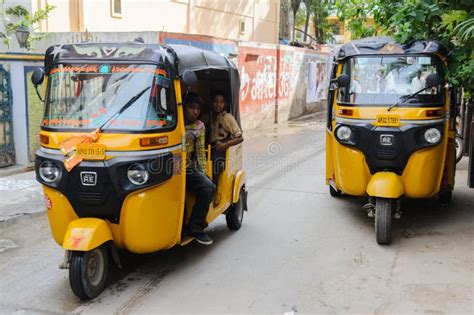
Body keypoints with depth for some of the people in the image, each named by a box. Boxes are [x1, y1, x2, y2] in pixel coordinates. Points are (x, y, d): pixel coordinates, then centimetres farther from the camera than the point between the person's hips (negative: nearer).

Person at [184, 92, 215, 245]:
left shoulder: (199, 127, 12)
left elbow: (200, 152, 12)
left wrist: (203, 174, 2)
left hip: (188, 169, 3)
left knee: (208, 187, -21)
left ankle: (195, 227, -11)